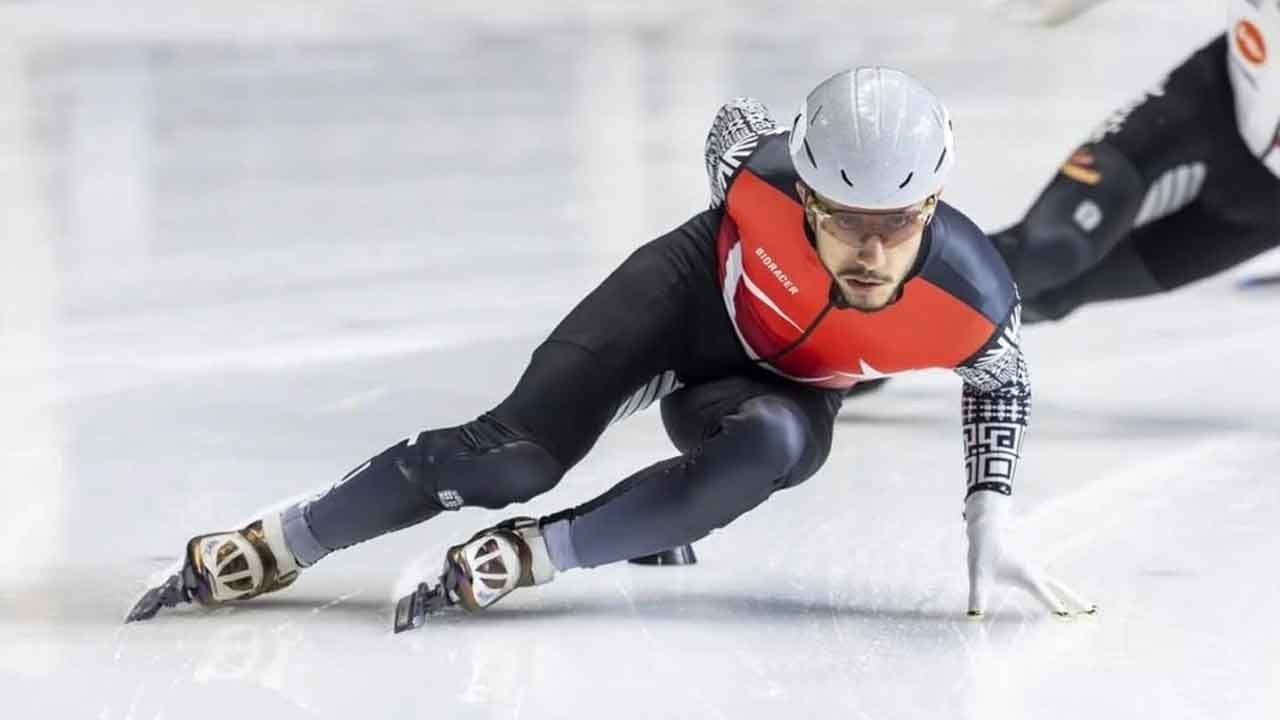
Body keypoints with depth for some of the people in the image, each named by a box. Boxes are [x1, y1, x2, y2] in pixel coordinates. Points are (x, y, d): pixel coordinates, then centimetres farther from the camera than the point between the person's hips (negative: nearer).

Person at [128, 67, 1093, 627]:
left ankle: (526, 558, -29)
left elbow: (1002, 380, -8)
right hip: (691, 296, -1)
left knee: (767, 448, -36)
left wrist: (989, 523, -12)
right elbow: (735, 122, -8)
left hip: (785, 389, 1)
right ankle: (272, 548, -5)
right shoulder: (766, 172, -36)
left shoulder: (972, 299, -35)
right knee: (515, 456, -18)